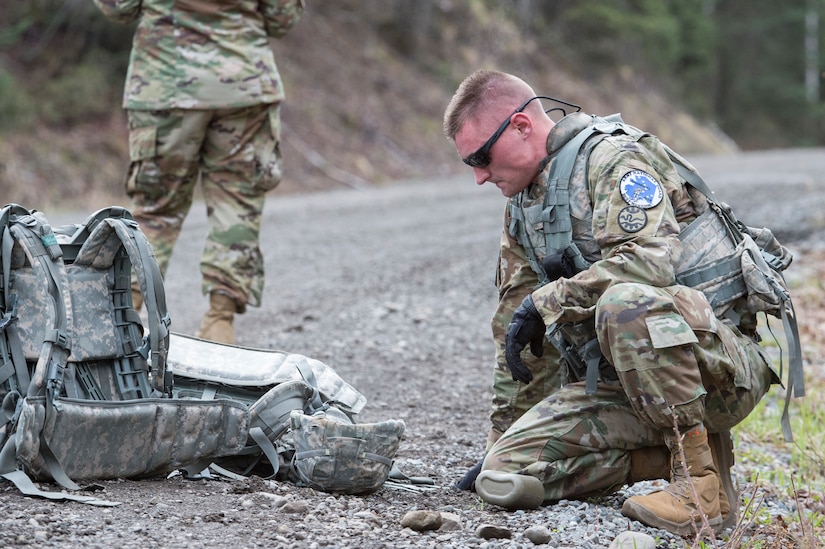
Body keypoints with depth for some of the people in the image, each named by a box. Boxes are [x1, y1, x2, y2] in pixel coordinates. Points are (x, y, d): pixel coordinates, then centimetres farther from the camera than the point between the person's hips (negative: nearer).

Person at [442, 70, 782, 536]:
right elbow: (515, 332, 23)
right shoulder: (522, 204, 17)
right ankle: (671, 454, 0)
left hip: (718, 365, -8)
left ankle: (704, 483, -27)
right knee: (503, 476, -11)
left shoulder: (613, 157, -10)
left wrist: (547, 301, -23)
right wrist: (503, 441, 24)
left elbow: (652, 258, -29)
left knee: (625, 301, -40)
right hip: (614, 384, 8)